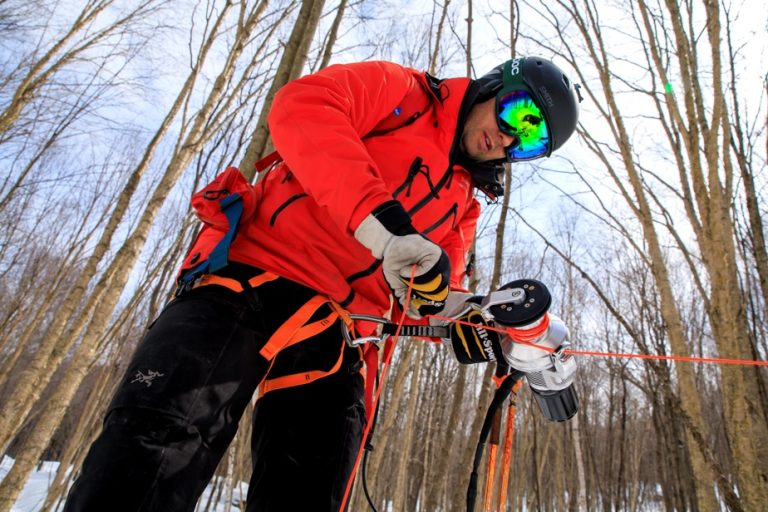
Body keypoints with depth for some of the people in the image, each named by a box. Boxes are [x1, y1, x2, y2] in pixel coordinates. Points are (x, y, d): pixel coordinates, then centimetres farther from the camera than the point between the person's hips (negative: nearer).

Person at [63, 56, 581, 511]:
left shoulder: (464, 206, 25)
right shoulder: (400, 90, 10)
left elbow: (429, 297, 15)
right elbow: (302, 106, -10)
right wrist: (380, 218, -23)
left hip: (335, 338, 5)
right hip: (253, 277, -4)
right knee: (156, 441, -22)